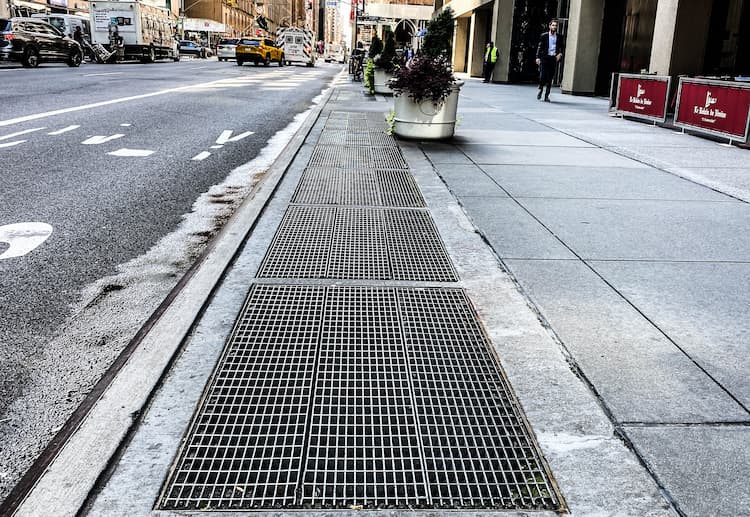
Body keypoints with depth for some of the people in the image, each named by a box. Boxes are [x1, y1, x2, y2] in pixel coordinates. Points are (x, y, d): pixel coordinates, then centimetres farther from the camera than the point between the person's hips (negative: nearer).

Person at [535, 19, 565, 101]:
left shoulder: (559, 37, 8)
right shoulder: (544, 35, 3)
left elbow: (562, 47, 17)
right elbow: (539, 47, 2)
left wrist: (560, 54, -2)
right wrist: (538, 57, -8)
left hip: (554, 58, 2)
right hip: (545, 57, -2)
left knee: (550, 78, 1)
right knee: (543, 75, -12)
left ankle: (547, 95, 8)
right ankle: (540, 89, 15)